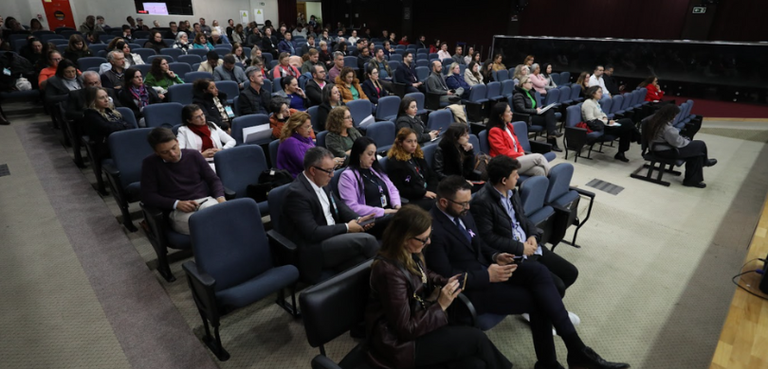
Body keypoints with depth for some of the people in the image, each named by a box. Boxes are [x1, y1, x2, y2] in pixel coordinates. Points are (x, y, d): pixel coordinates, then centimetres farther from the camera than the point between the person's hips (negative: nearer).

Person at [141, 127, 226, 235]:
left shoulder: (193, 155, 9)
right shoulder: (150, 163, 3)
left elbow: (214, 179, 12)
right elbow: (148, 196, 1)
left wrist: (220, 198, -10)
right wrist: (176, 204, -14)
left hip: (205, 200, 3)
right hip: (178, 210, -2)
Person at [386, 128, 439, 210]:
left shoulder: (418, 156, 18)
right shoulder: (394, 163, -4)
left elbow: (432, 176, 18)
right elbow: (400, 189, -10)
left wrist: (430, 192, -2)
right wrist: (423, 193, -12)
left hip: (427, 193, 7)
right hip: (413, 200, -7)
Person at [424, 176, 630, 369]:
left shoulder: (462, 213, 4)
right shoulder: (433, 230, -23)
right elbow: (446, 276, -22)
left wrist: (494, 257, -3)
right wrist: (488, 276, -20)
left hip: (484, 268, 7)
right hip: (470, 288, -7)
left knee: (538, 271, -16)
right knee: (539, 301, -14)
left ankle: (576, 349, -10)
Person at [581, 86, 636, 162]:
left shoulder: (595, 102, 18)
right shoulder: (588, 103, -13)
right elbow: (591, 119, -21)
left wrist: (605, 118, 3)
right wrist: (607, 121, -18)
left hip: (603, 123, 10)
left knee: (627, 121, -8)